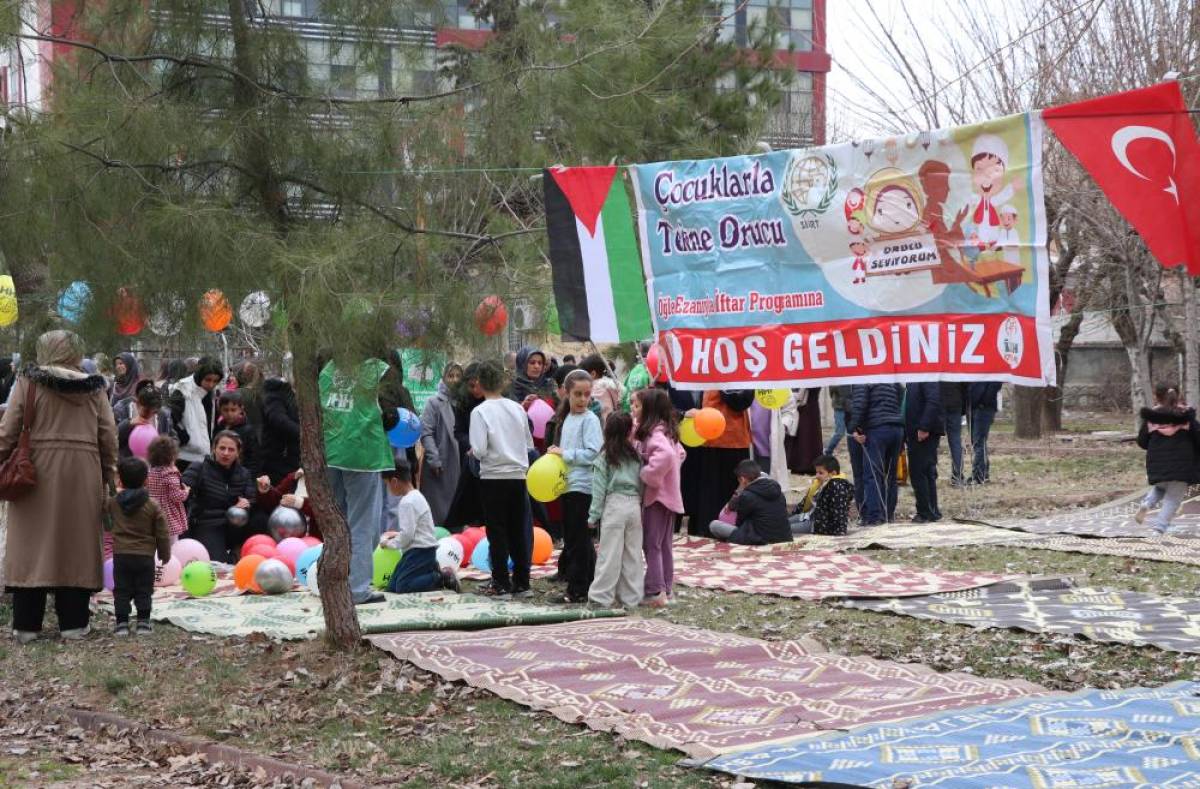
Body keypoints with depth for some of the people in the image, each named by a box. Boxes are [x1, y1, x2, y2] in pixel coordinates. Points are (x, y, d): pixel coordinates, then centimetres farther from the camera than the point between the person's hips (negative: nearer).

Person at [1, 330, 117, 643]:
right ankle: (73, 621, 10)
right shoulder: (94, 388, 5)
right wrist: (109, 475, 13)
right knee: (75, 544, 8)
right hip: (82, 476, 2)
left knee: (32, 545, 4)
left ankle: (26, 624, 6)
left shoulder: (28, 383, -2)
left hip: (36, 473, -2)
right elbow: (109, 436, 5)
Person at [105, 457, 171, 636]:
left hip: (121, 556, 1)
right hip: (145, 556, -1)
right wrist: (165, 554, 11)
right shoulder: (153, 506, -6)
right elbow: (162, 534, -1)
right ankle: (143, 622, 4)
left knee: (121, 591, 6)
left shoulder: (112, 503, -2)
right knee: (143, 591, 7)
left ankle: (122, 623, 2)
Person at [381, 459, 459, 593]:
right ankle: (433, 572, 7)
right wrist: (396, 534, 17)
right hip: (421, 549, 10)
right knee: (392, 587, 7)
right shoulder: (416, 496, 15)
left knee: (402, 587, -17)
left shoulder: (407, 503, -18)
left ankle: (442, 577, -11)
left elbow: (406, 535, -21)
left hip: (420, 551, -10)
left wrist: (388, 543, -7)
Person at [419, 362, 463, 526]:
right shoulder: (434, 403, -2)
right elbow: (426, 434, -7)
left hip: (459, 466, 4)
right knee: (438, 512, -2)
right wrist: (435, 460, -13)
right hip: (439, 469, -4)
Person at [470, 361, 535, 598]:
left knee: (497, 532, 2)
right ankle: (522, 583, 14)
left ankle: (501, 585, 3)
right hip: (518, 474, 4)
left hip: (493, 476, -4)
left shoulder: (480, 411, -10)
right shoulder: (517, 409, 4)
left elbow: (479, 450, -16)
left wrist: (473, 452, 5)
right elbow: (530, 444, 11)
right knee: (518, 531, 11)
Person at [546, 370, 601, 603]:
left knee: (578, 539, -4)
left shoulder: (590, 420, -10)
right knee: (572, 537, 14)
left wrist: (563, 453, -15)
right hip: (567, 485, 8)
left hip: (582, 487, -8)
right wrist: (555, 454, 6)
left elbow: (593, 453, -18)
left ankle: (578, 590, 1)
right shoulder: (566, 418, 14)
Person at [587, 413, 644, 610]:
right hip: (635, 505, 3)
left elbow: (599, 488, -4)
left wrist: (594, 515, 0)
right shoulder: (635, 455, 5)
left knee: (610, 554, -3)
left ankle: (601, 598, -2)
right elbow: (642, 483, 5)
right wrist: (639, 503, 13)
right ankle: (630, 599, 13)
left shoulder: (605, 457, -4)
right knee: (633, 554, 8)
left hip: (614, 505, -3)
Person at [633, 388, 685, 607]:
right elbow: (679, 453, 26)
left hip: (656, 496, -10)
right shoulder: (666, 432, 12)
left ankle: (656, 592, -5)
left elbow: (666, 455, -38)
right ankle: (665, 588, 20)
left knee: (652, 544, -5)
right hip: (668, 496, 10)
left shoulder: (655, 433, -19)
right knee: (664, 545, 14)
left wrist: (649, 473, -25)